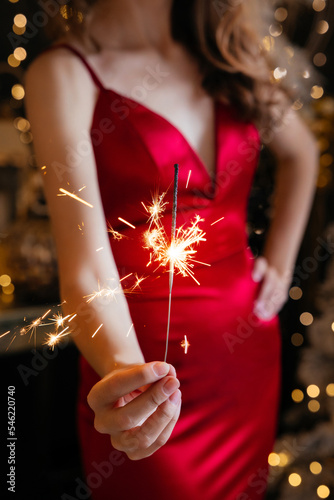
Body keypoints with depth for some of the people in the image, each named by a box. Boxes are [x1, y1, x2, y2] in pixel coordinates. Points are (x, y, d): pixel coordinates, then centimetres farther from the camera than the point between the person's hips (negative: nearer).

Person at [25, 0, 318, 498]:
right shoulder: (65, 73, -12)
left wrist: (280, 261, 10)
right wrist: (122, 372, -39)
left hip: (249, 349, 5)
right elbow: (86, 267, -20)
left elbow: (300, 151, 19)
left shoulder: (228, 48, 3)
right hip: (150, 374, -4)